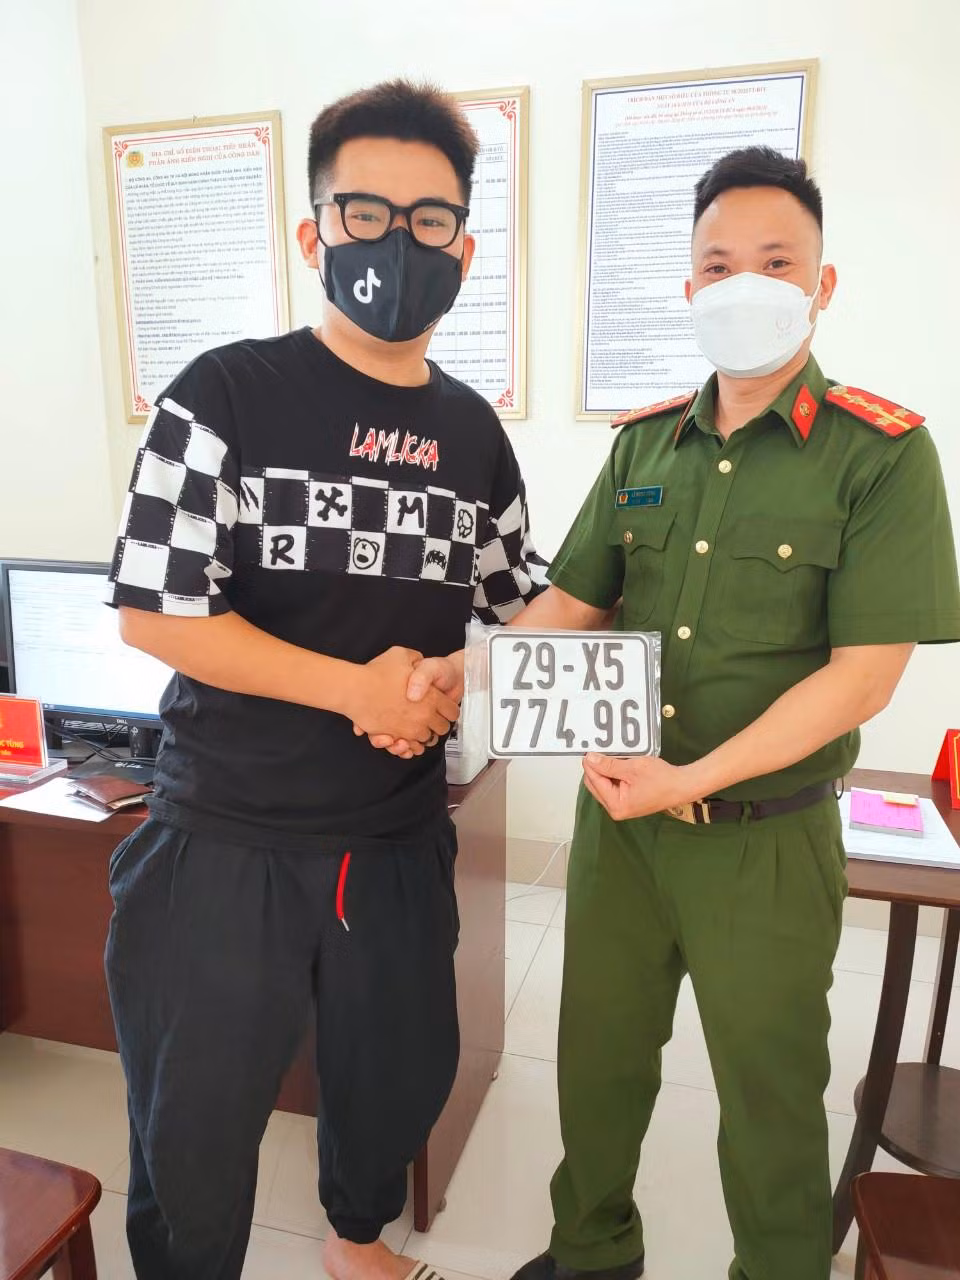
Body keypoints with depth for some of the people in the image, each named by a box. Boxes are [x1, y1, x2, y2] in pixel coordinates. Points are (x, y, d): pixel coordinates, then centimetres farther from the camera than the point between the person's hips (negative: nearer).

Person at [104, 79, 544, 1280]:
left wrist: (453, 679, -12)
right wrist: (354, 686, -20)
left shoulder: (472, 430, 3)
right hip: (228, 835, -4)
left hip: (400, 836, 5)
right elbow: (153, 611, -14)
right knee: (195, 1127, 14)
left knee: (404, 1072, 24)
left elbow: (517, 603, 9)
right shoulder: (229, 393, -11)